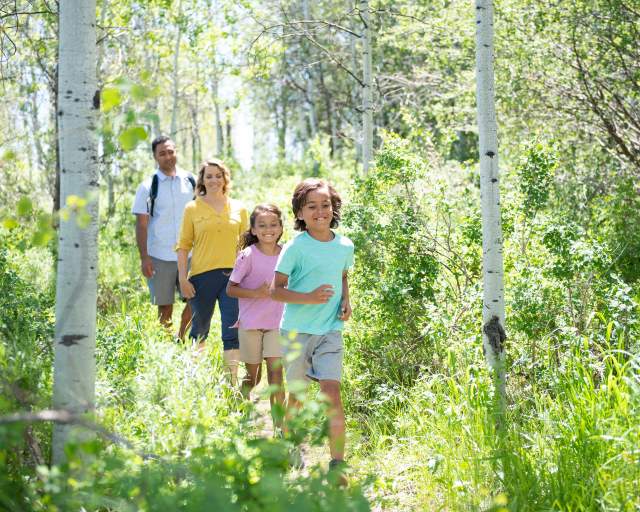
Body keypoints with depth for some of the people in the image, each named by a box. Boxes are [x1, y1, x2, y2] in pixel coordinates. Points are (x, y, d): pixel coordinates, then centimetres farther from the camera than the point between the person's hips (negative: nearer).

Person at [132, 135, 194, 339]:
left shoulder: (191, 181, 6)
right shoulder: (148, 187, -1)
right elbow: (141, 225, -2)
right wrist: (144, 258, -9)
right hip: (160, 257, -2)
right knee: (165, 308, 4)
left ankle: (180, 340, 14)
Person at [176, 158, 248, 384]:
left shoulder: (238, 209, 9)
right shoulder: (192, 208, 4)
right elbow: (183, 246, 3)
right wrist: (183, 279, -5)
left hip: (233, 276, 1)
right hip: (202, 276, -1)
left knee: (233, 331, -5)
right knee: (200, 327, 12)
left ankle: (232, 380, -2)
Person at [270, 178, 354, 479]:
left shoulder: (345, 246, 3)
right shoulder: (295, 248, -10)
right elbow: (276, 290, -9)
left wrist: (346, 301, 5)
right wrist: (309, 298, -22)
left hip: (330, 330, 2)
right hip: (297, 330, -2)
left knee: (332, 391, -10)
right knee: (298, 395, 8)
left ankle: (338, 462, -8)